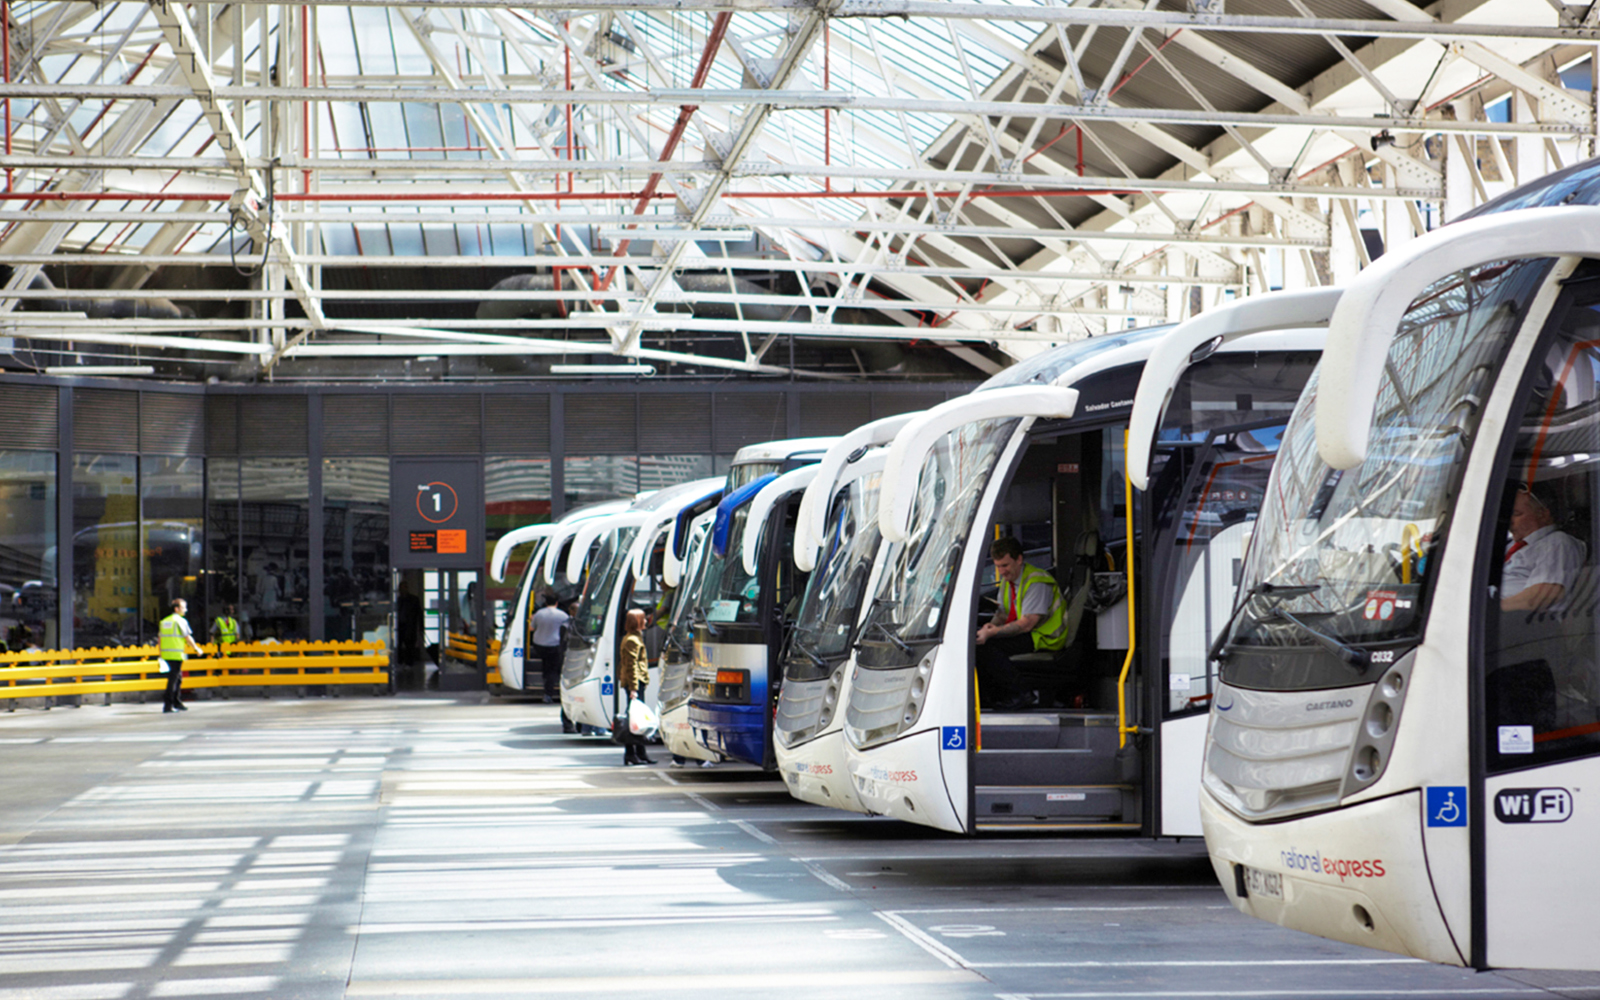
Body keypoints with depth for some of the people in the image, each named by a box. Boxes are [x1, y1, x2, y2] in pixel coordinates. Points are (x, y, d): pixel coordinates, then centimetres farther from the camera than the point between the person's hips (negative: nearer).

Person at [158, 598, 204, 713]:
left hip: (166, 654, 8)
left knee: (178, 678, 19)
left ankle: (177, 703, 25)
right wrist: (197, 649, 5)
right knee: (173, 679, -6)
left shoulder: (164, 621, 15)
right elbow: (188, 637, -7)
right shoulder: (180, 621, -7)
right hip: (176, 654, -8)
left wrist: (161, 655, 18)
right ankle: (167, 705, -8)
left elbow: (160, 638, 15)